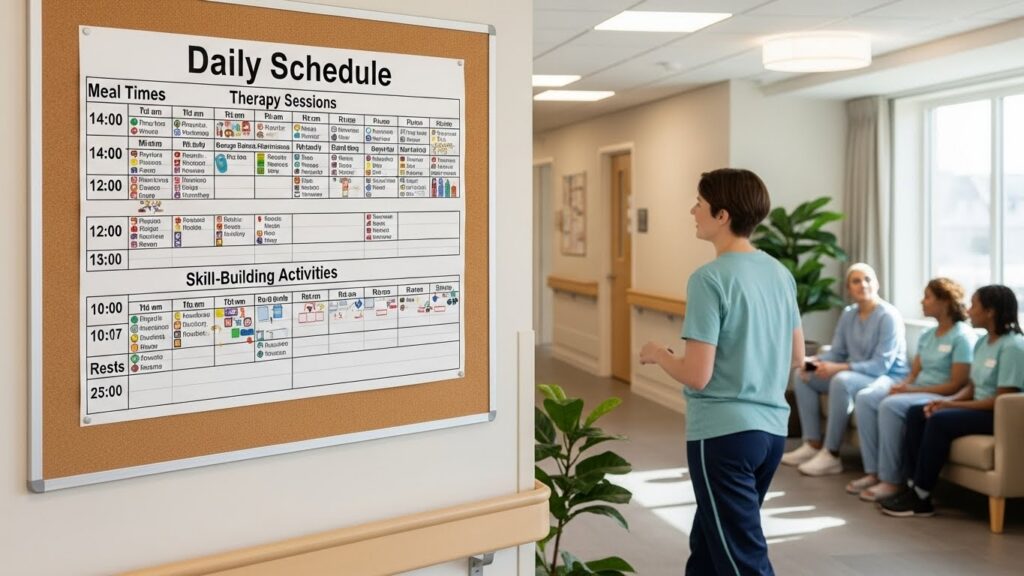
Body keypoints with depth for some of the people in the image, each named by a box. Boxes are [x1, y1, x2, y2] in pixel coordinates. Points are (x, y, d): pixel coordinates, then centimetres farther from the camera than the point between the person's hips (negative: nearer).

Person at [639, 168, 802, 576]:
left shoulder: (710, 278, -16)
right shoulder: (781, 273, 7)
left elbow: (697, 376, -19)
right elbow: (796, 357, 15)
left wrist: (657, 355, 0)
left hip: (724, 434, -8)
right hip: (771, 430, 8)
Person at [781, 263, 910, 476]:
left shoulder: (888, 316, -16)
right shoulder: (848, 314, 6)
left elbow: (882, 365, -23)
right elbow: (837, 352, 8)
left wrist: (838, 368, -31)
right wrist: (815, 361, -14)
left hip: (889, 378, -8)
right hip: (856, 375, 8)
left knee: (841, 381, -36)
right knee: (802, 375, -2)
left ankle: (831, 455, -29)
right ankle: (813, 445, -6)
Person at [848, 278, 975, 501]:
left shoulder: (963, 336, -9)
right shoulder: (927, 336, 17)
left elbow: (957, 385, -16)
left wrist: (912, 390, -19)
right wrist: (901, 385, -9)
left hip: (943, 397, -9)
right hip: (916, 390, 9)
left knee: (890, 405, -32)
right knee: (864, 397, -12)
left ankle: (891, 481, -25)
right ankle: (873, 472, -14)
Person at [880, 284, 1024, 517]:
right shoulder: (982, 342, 12)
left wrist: (953, 405, -21)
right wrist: (947, 401, -8)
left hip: (1000, 415, -9)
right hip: (978, 408, 9)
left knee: (940, 420, -29)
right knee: (916, 413, -7)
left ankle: (920, 497, -20)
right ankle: (913, 486, -12)